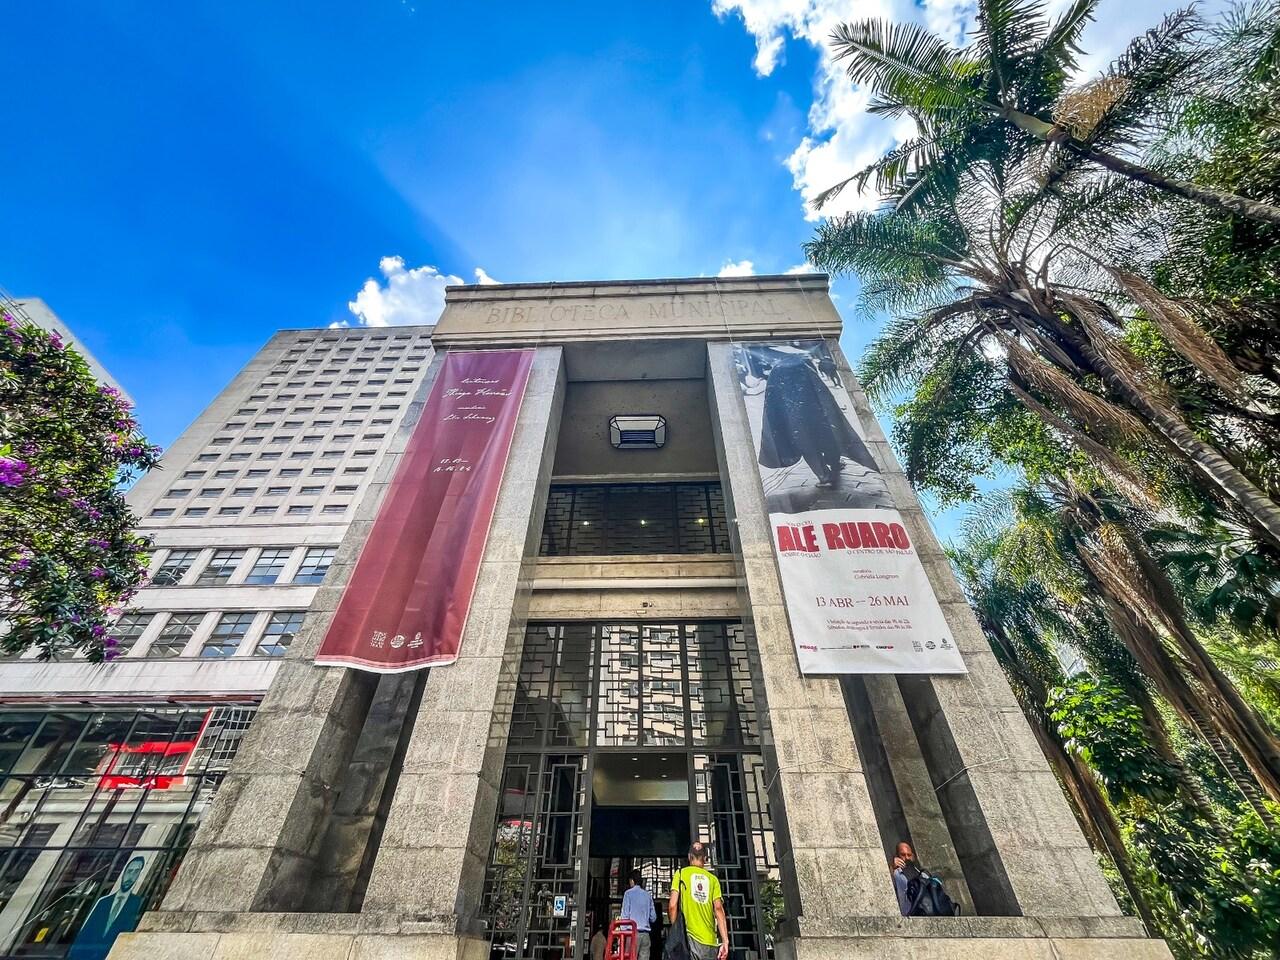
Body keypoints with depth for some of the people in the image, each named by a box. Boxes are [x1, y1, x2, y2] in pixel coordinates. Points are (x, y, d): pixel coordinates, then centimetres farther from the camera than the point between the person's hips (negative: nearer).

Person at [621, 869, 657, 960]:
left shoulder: (629, 893, 0)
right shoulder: (648, 895, 11)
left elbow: (625, 915, -5)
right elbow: (653, 917, 13)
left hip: (633, 932, -4)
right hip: (645, 933, 4)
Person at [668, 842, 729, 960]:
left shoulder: (681, 873, 6)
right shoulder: (713, 879, 10)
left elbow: (672, 906, -3)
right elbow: (718, 909, -2)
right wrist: (725, 941, -3)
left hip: (690, 937, -2)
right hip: (710, 941, 2)